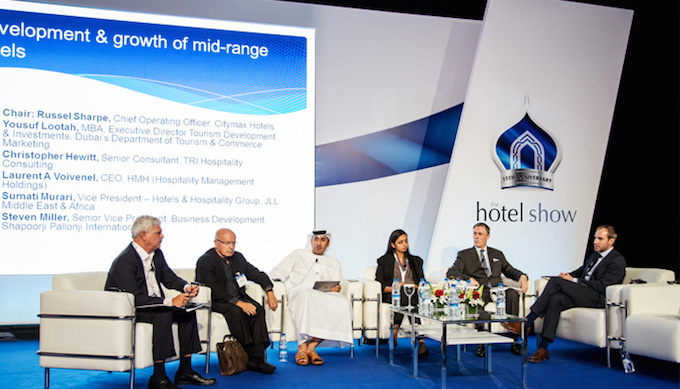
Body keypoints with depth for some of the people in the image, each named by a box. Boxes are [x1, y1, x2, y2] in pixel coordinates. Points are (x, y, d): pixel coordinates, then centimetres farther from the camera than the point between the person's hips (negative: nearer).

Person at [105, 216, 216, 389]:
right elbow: (135, 298, -31)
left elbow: (169, 278, 16)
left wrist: (187, 287, -7)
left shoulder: (156, 254, 6)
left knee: (187, 311, -5)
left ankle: (185, 371, -2)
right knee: (163, 315, -32)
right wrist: (170, 302, -33)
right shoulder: (124, 261, -23)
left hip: (154, 304, 9)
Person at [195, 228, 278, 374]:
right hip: (215, 302, -6)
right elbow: (215, 291, -21)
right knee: (236, 311, -35)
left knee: (258, 309, -23)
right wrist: (239, 303, -29)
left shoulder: (238, 257, 12)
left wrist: (269, 292, 1)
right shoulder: (205, 261, -9)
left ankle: (257, 358, -29)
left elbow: (257, 274, 19)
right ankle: (250, 354, -28)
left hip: (238, 298, 6)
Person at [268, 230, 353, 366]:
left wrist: (337, 288, -7)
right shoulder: (298, 255, 25)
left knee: (343, 303, -32)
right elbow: (278, 272, 18)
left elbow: (336, 286, 17)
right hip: (298, 293, -2)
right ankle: (302, 348, -38)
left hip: (323, 297, 2)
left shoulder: (334, 263, 29)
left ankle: (312, 346, -31)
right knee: (307, 294, -41)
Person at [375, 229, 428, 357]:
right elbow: (378, 284, 9)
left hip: (413, 293, 2)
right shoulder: (384, 261, 20)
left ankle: (395, 331, -50)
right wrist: (393, 288, -9)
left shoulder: (416, 261, 28)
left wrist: (416, 287, -6)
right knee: (403, 292, -39)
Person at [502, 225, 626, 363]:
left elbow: (602, 286, -13)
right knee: (555, 299, -26)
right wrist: (568, 275, 4)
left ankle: (526, 323, -23)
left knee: (555, 282, -24)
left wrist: (574, 280, -11)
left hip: (597, 299, -7)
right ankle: (543, 349, -28)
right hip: (581, 295, 7)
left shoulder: (618, 261, -2)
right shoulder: (594, 256, 26)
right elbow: (580, 271, 30)